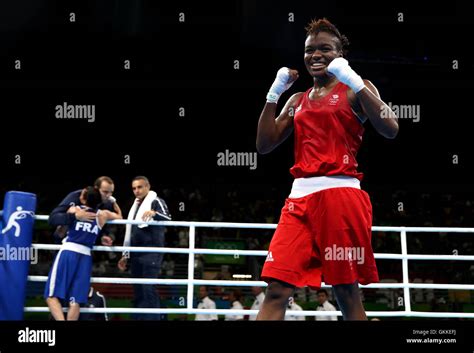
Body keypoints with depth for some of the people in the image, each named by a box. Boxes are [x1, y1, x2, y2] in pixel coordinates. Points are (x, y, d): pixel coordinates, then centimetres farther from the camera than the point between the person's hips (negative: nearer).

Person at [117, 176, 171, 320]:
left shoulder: (156, 202, -1)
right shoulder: (135, 206, 23)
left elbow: (168, 218, -20)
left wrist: (154, 213, -39)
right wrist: (126, 255, 22)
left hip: (151, 253, -8)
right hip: (136, 254, 8)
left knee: (148, 289, -15)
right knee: (138, 292, 5)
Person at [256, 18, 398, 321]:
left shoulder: (355, 89, 5)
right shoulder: (298, 101, 21)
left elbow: (390, 129, -12)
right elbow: (265, 145, 16)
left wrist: (354, 81, -14)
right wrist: (274, 93, 9)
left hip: (341, 193, -5)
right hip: (300, 196, 5)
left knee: (347, 292, -1)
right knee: (277, 289, -6)